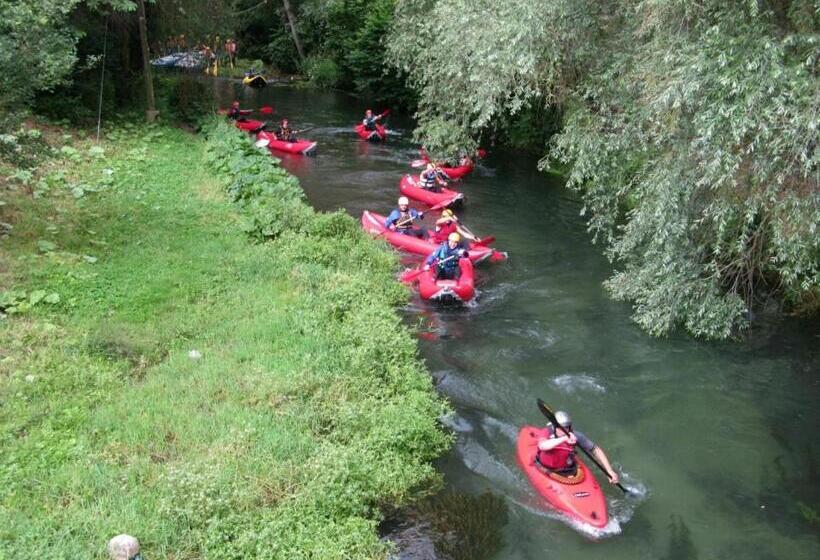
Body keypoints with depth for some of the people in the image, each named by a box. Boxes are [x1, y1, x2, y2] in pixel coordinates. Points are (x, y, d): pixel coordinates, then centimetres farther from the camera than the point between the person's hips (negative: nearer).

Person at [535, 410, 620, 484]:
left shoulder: (575, 436, -13)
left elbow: (596, 450, -7)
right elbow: (542, 446, -43)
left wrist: (610, 471, -15)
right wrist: (564, 439, -55)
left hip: (568, 472, 2)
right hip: (547, 472, -1)